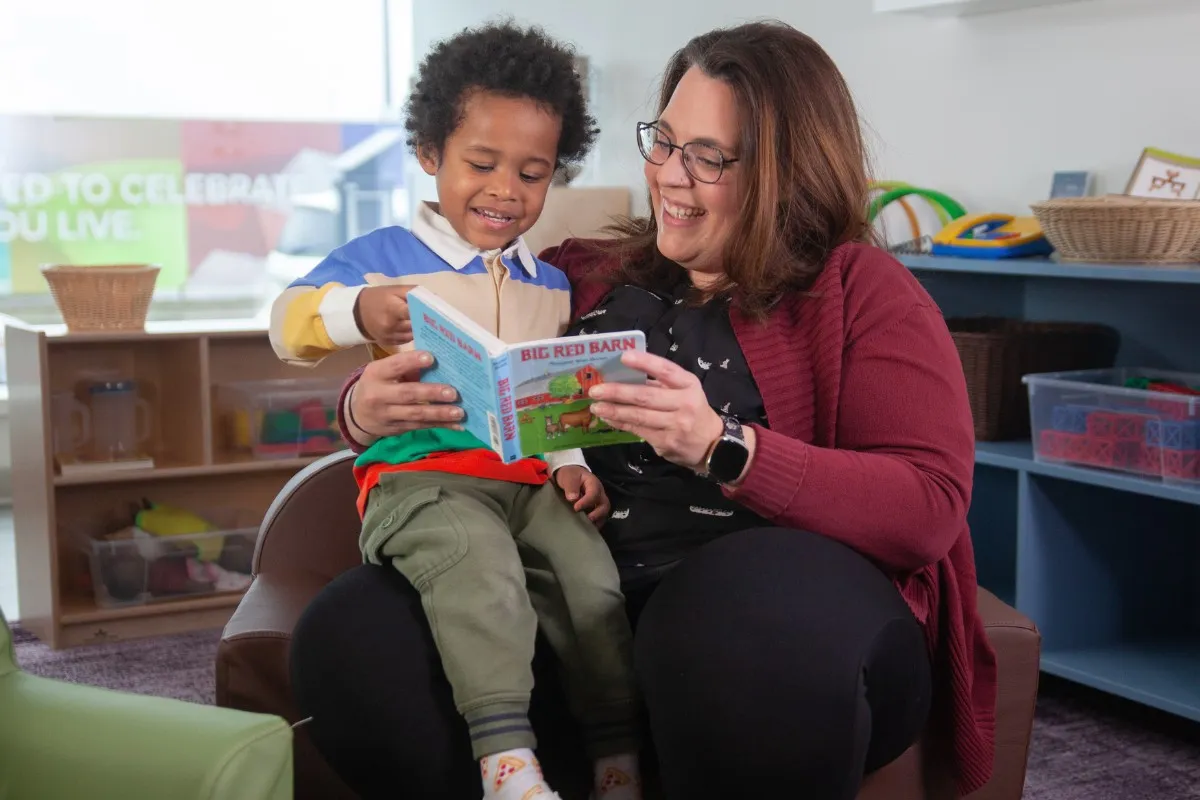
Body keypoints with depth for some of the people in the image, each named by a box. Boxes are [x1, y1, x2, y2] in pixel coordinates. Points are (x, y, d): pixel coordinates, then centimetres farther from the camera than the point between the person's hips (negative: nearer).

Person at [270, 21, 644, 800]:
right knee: (479, 563, -35)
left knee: (591, 570, -22)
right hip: (419, 475, -4)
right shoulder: (384, 255, 6)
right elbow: (288, 322, -1)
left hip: (528, 479, 5)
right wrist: (358, 310, -22)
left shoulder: (551, 286, 22)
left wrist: (570, 463, 5)